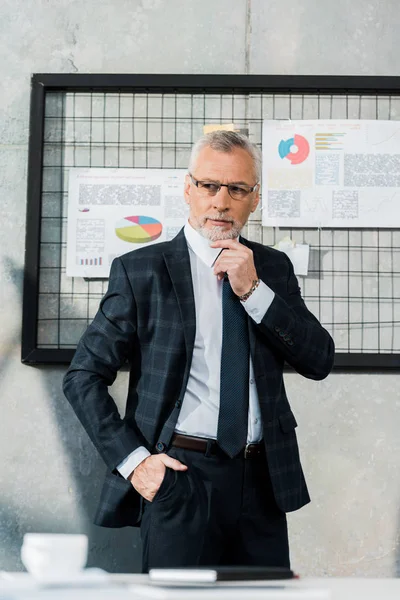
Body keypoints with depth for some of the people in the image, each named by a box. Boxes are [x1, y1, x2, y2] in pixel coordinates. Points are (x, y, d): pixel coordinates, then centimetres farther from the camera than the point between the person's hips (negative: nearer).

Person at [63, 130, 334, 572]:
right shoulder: (140, 270, -2)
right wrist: (133, 459, -10)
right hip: (180, 479, -4)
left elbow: (319, 361, 1)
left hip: (264, 481, 4)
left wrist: (254, 291, -10)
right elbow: (82, 377, -1)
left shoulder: (274, 267, 10)